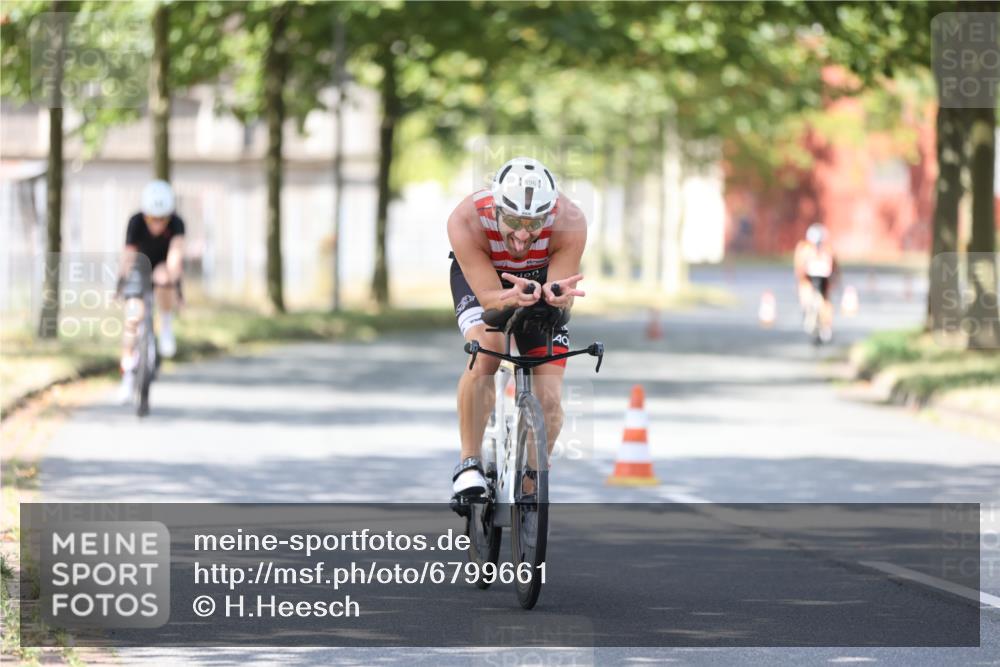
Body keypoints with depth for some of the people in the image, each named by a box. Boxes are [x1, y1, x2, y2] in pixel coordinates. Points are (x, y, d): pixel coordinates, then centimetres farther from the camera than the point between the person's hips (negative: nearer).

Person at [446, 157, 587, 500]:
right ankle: (469, 464, -18)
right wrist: (512, 298, -56)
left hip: (542, 277, 1)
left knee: (549, 401, -10)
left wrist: (555, 295, -55)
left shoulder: (570, 223, -35)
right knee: (485, 352, -32)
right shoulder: (465, 222, -37)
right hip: (479, 277, -1)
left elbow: (563, 298, -31)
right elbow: (489, 296, -34)